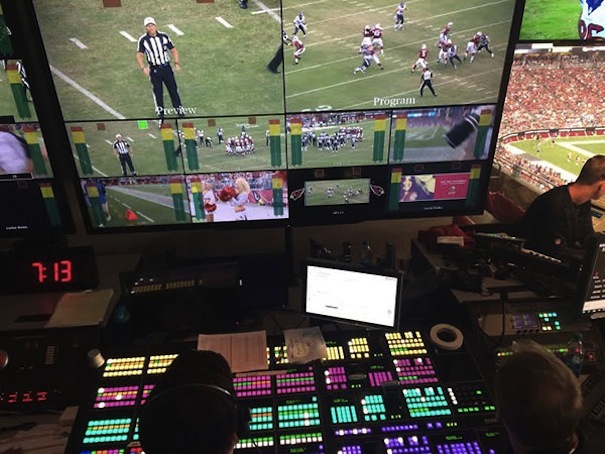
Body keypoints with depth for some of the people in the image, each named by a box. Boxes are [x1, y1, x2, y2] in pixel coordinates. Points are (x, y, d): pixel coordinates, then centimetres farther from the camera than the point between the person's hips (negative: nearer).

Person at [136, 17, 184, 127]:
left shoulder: (164, 36, 0)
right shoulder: (143, 40, -5)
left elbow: (173, 50, 8)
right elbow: (139, 55, -3)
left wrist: (176, 63, -4)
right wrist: (143, 68, -18)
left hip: (166, 67, 1)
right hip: (154, 70, -1)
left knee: (173, 90, 6)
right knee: (158, 93, 5)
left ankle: (179, 110, 20)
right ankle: (160, 115, 17)